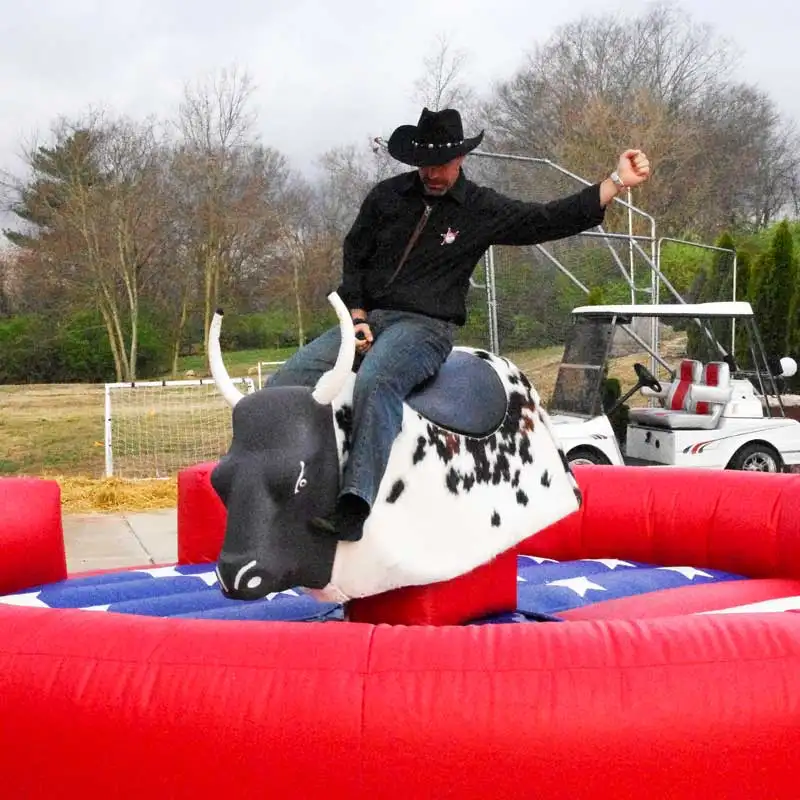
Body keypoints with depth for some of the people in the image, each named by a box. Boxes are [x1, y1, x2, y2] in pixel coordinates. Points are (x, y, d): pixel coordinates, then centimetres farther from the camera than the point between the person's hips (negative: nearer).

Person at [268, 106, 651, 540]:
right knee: (286, 381, -16)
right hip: (366, 319, 5)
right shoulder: (387, 195, 12)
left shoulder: (483, 210, 5)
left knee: (375, 383, -37)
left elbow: (552, 219, 3)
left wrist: (617, 181, -3)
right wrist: (359, 318, 2)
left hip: (425, 326, -5)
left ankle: (354, 506, -44)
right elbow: (353, 257, 15)